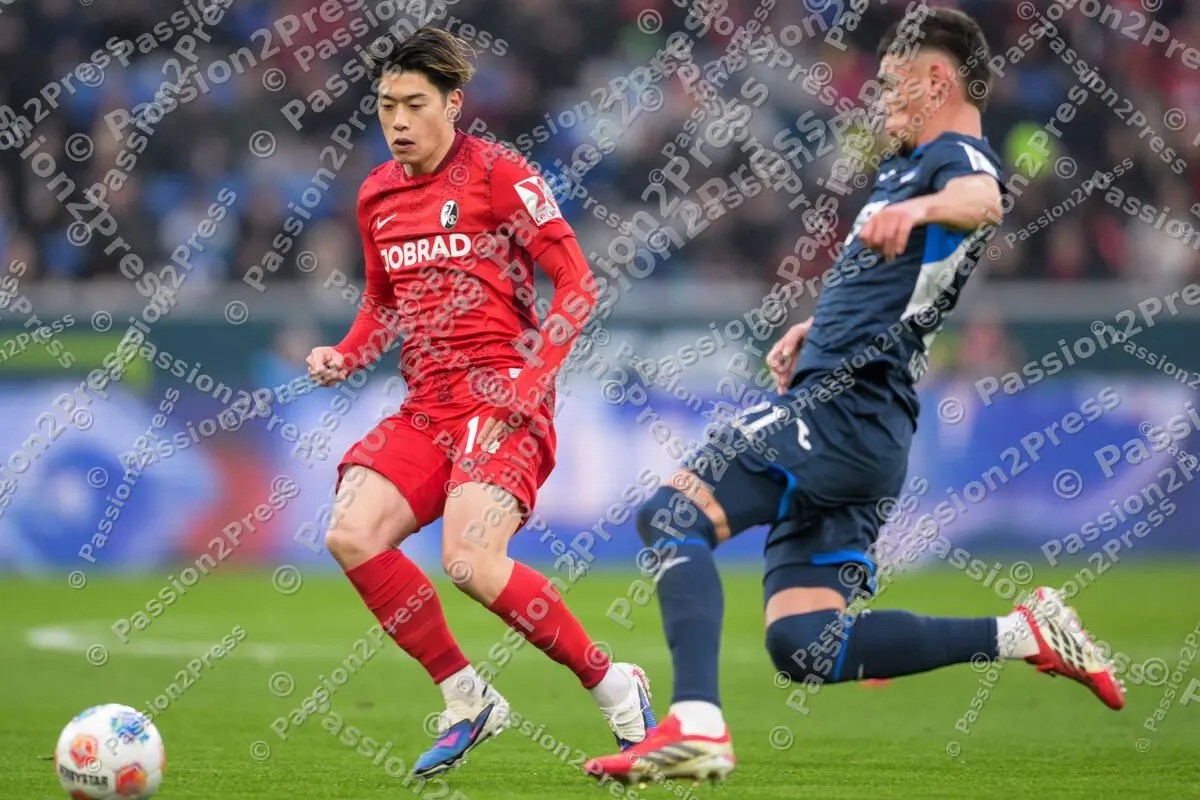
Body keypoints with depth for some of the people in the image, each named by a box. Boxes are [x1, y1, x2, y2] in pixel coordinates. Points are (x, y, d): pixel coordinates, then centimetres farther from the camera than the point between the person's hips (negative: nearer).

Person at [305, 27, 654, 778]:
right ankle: (467, 700, 0)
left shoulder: (498, 174, -6)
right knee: (351, 536, -15)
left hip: (503, 403, -7)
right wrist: (346, 355, 7)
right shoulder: (377, 195, 14)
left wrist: (529, 383, -16)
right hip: (426, 407, 7)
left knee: (470, 561, -26)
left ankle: (615, 687, -5)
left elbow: (578, 282, -7)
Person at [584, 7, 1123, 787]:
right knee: (806, 647, 4)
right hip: (868, 429, 10)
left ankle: (696, 729, -34)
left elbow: (982, 200, -32)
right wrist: (815, 329, 26)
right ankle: (1026, 634, 7)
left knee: (673, 515, -21)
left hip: (845, 409, -10)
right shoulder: (909, 165, 27)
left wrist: (919, 207, -54)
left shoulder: (958, 157, -5)